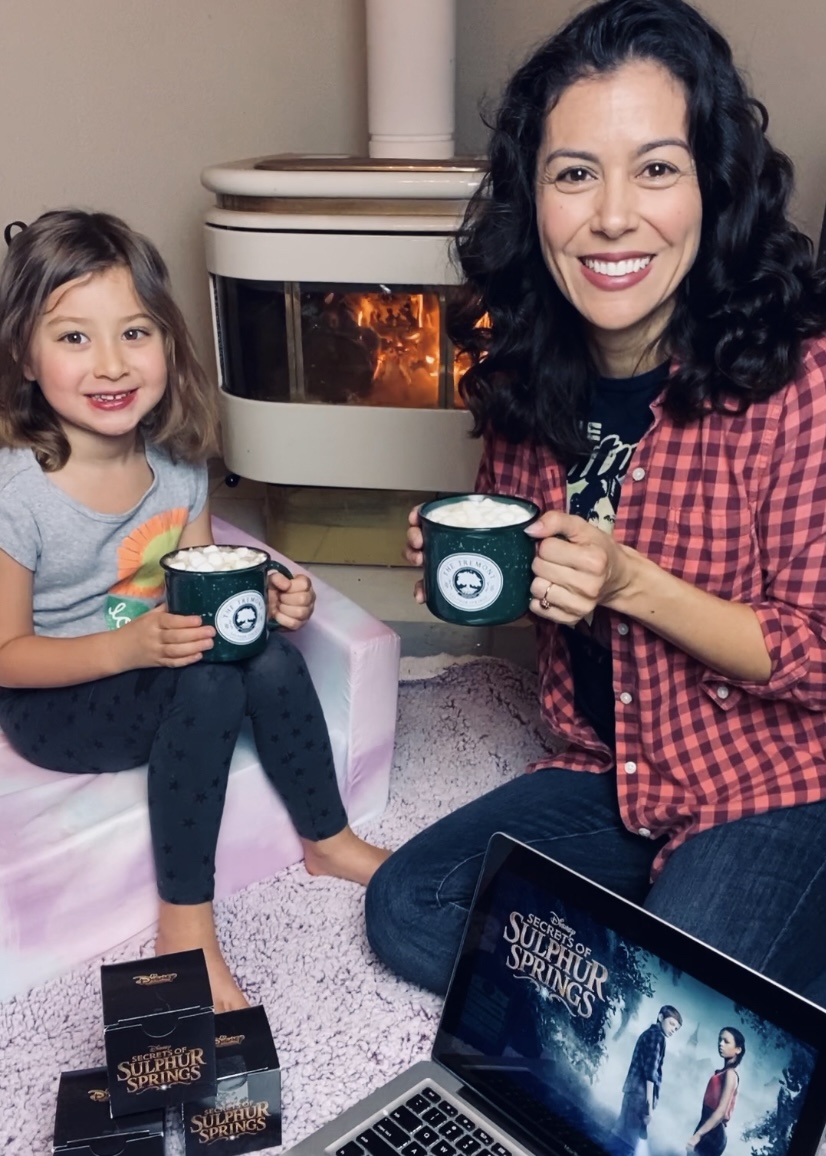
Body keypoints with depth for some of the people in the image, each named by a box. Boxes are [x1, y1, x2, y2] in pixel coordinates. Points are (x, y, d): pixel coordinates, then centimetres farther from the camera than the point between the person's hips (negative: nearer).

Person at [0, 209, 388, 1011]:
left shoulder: (177, 460, -7)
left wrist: (261, 599, -16)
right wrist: (128, 647, -32)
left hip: (152, 663, 5)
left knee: (269, 655, -22)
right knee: (209, 680, -30)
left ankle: (328, 840, 2)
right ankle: (185, 920, -17)